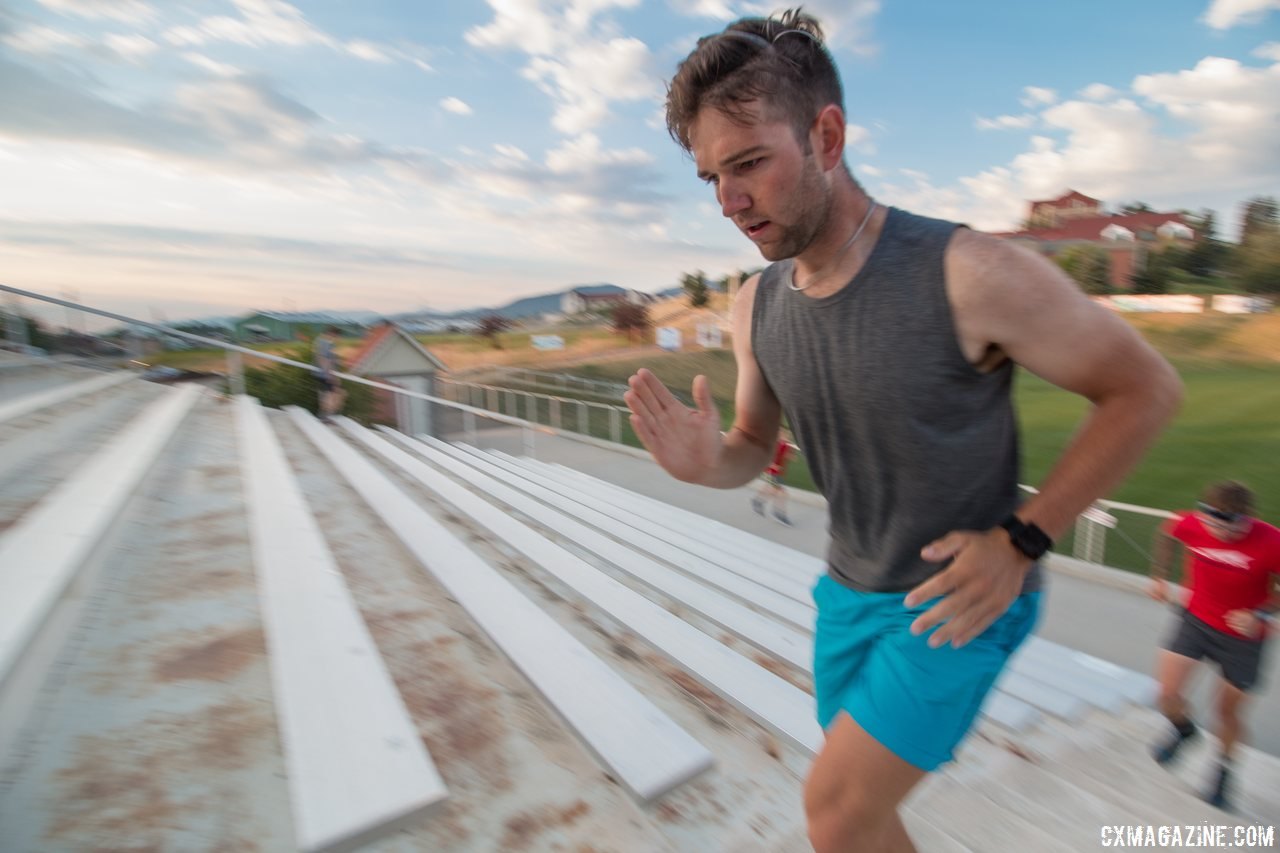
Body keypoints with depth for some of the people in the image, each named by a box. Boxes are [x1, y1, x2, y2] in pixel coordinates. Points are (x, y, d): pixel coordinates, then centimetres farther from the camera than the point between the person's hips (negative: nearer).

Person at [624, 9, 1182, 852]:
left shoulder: (968, 273, -25)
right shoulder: (756, 306, -7)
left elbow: (1147, 388, -13)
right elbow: (755, 448, 4)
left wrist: (1022, 541, -18)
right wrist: (707, 462, -20)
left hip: (963, 601, -5)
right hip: (849, 591, 6)